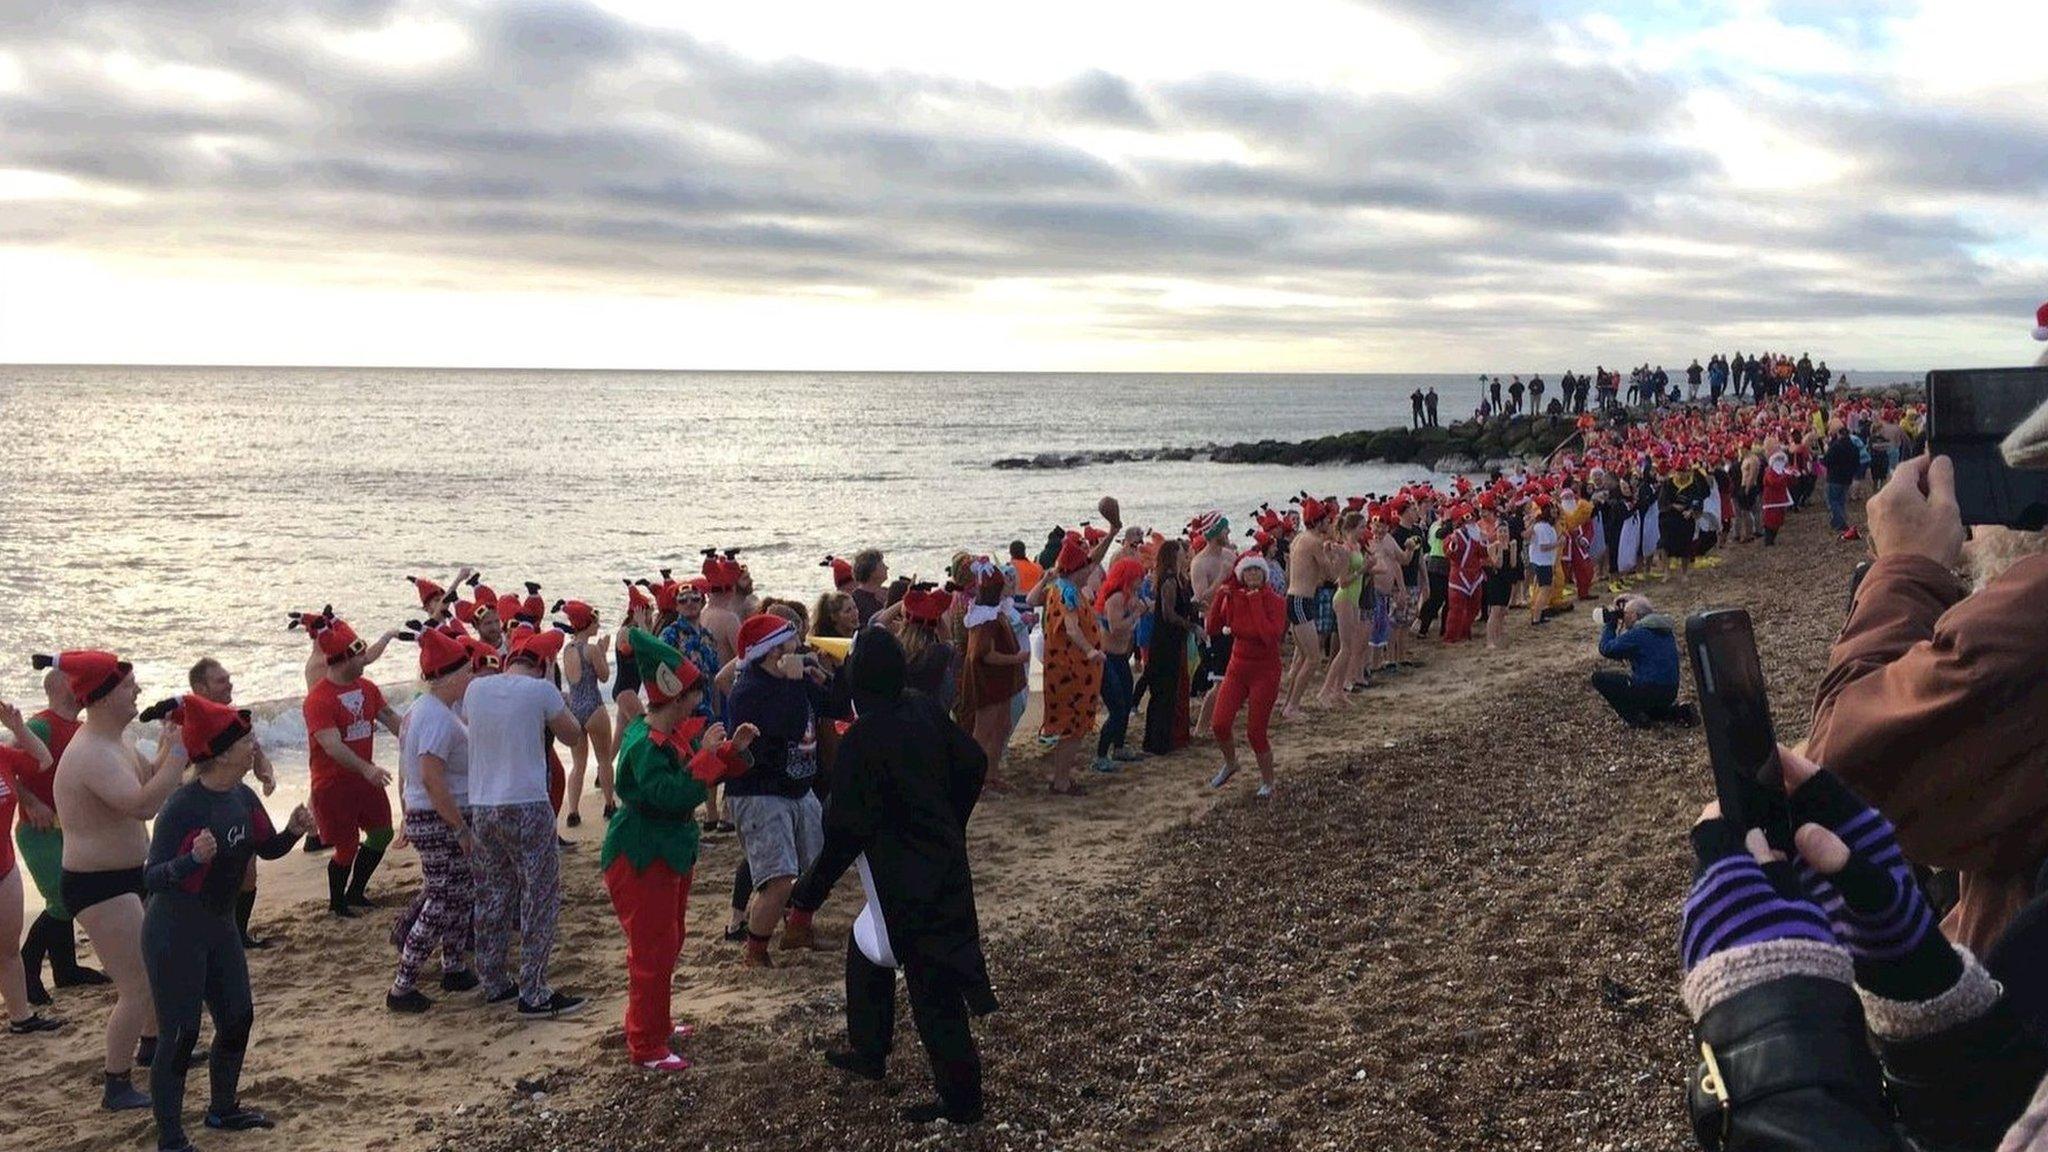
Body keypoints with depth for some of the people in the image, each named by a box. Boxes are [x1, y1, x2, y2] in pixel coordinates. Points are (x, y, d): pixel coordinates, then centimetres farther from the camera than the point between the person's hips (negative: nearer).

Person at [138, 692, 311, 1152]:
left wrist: (293, 831, -9)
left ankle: (223, 1109, 37)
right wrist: (194, 858, -44)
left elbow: (267, 848, 12)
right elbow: (152, 878, -26)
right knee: (180, 1035, -3)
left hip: (220, 925, 8)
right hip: (174, 934, -8)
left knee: (238, 1018, 16)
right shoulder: (183, 807, -25)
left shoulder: (242, 798, -1)